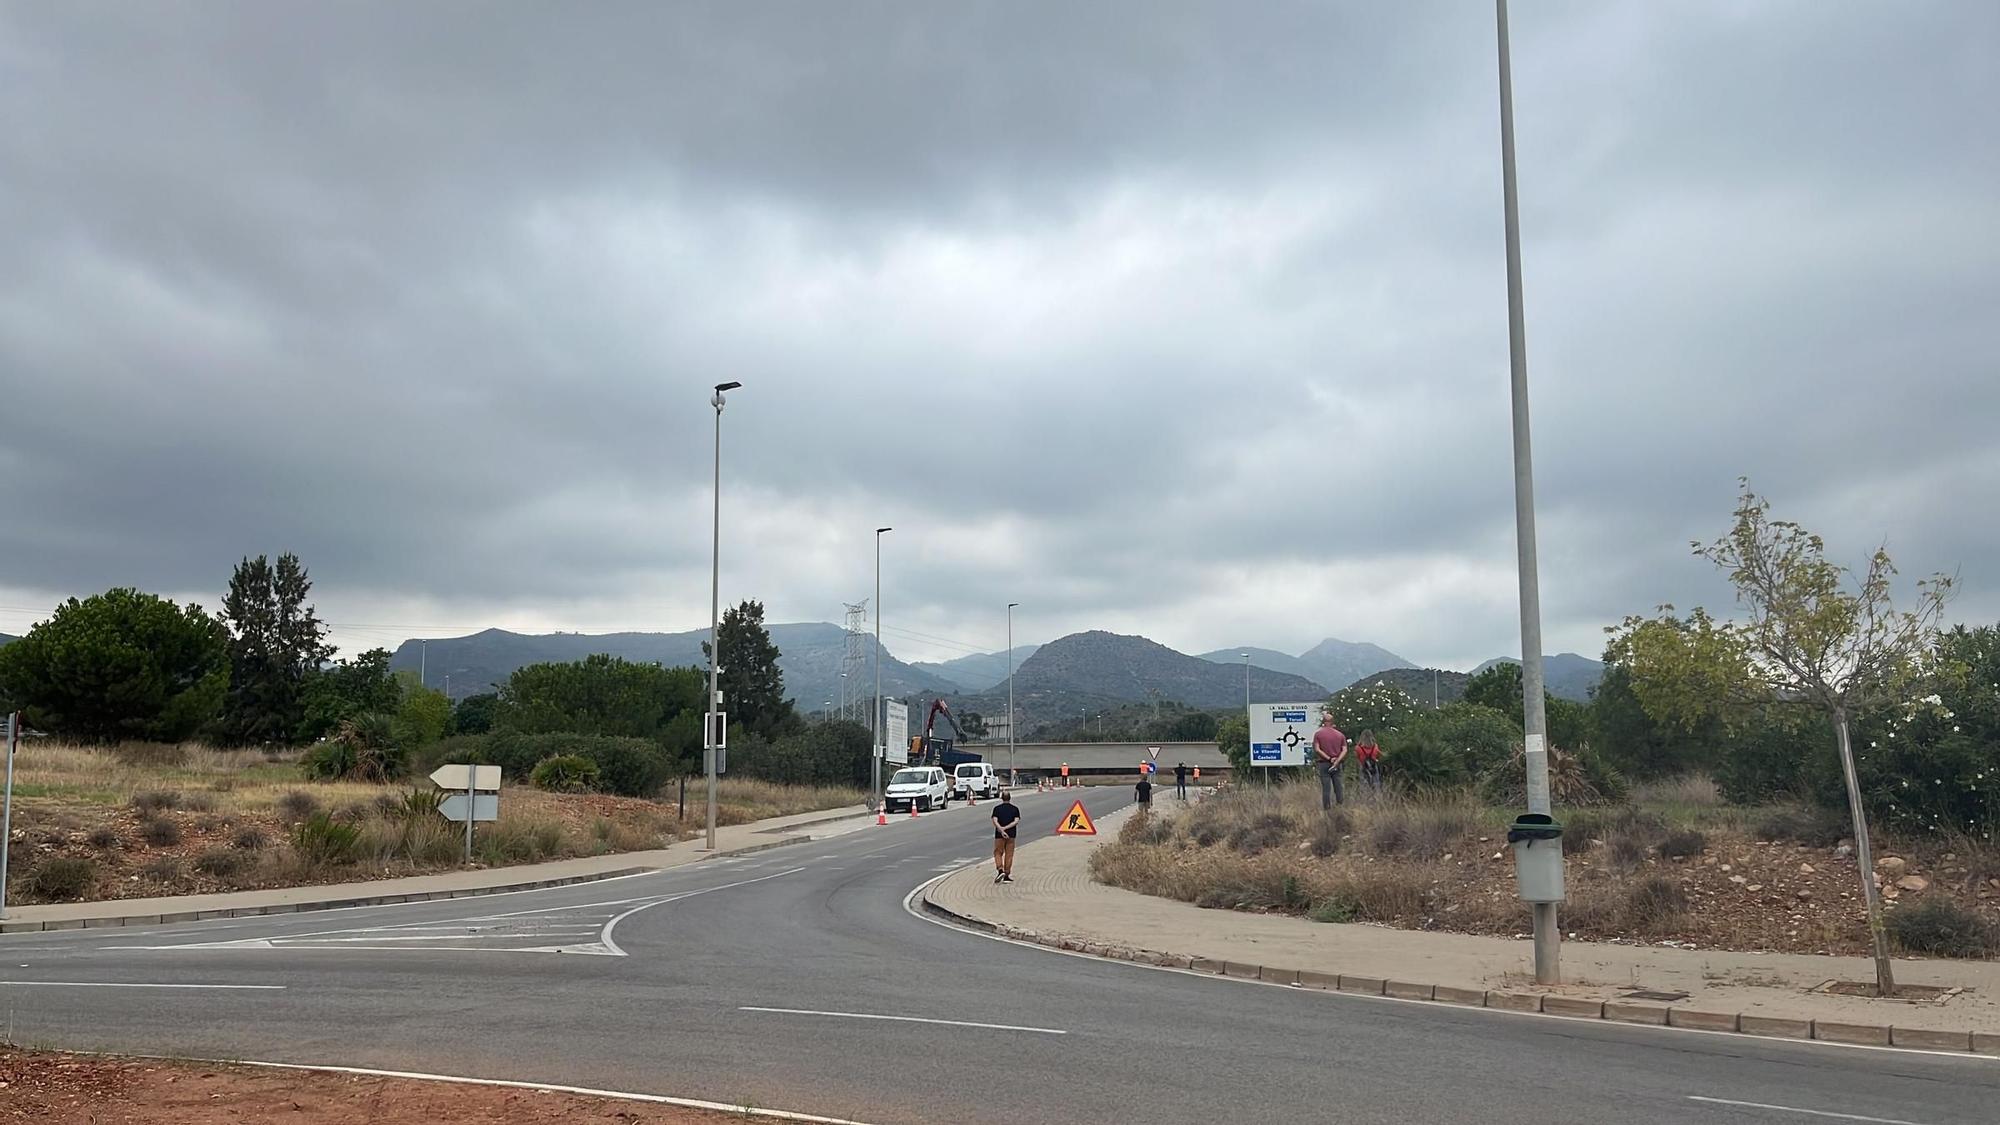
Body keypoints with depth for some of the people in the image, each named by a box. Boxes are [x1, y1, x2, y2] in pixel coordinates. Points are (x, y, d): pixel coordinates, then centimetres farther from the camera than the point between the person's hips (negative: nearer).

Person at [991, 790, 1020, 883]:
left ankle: (1000, 870, -11)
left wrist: (1001, 830, -16)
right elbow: (1016, 821, -10)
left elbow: (995, 821, -12)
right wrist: (1005, 828, -12)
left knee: (998, 853, 10)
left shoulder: (997, 808, 0)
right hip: (1011, 835, 1)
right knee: (1009, 855, 7)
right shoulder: (1015, 809, 3)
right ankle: (1006, 876, 7)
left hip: (999, 835, -1)